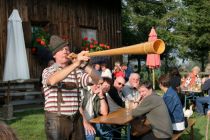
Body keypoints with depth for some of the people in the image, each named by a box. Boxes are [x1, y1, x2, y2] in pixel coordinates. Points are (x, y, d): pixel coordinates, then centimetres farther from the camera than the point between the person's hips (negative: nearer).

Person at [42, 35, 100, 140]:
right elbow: (53, 80, -26)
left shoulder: (77, 72, 12)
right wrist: (76, 63, -34)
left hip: (76, 119, 4)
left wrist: (85, 65, -17)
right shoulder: (48, 71, -2)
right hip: (56, 120, -4)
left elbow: (96, 80, 0)